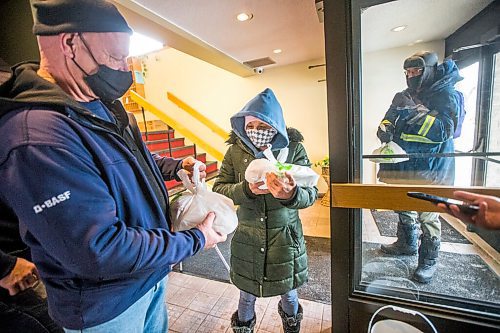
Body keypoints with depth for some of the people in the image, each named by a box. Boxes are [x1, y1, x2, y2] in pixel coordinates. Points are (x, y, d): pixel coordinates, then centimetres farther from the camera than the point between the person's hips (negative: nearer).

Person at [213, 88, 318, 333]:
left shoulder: (294, 149, -10)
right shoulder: (235, 151, -6)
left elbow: (310, 194, -12)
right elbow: (218, 189, -7)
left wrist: (290, 194, -35)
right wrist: (247, 189, -26)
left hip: (285, 236, 0)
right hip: (246, 237, 0)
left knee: (288, 291, 23)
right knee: (246, 294, 18)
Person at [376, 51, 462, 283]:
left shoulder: (447, 95, -8)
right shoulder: (405, 96, 11)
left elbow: (443, 129, -21)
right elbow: (389, 119, 9)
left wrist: (413, 111, -25)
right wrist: (385, 129, -14)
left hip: (429, 169, -6)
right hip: (404, 166, 7)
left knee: (428, 217, 2)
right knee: (404, 209, 20)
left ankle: (428, 262, 21)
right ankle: (407, 244, 41)